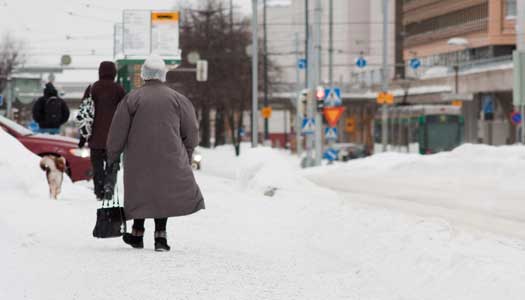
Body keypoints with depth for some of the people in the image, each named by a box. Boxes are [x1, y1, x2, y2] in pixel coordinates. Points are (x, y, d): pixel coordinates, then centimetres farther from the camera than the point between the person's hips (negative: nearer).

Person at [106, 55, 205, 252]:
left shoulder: (132, 99, -1)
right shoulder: (176, 99, 2)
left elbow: (118, 132, 0)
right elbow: (191, 131, 6)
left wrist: (113, 156, 11)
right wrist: (187, 155, 19)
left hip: (139, 158, 0)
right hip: (170, 157, 0)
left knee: (141, 191, 12)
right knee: (164, 191, 5)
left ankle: (137, 234, 19)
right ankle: (160, 235, -4)